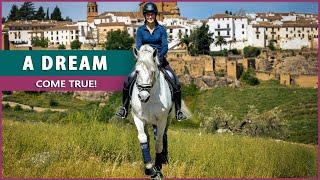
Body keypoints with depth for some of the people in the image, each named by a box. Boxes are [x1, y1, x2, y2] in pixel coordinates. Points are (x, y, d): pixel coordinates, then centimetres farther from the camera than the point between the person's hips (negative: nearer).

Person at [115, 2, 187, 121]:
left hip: (160, 60, 0)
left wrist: (159, 56, -25)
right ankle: (124, 108, -4)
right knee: (129, 80, -18)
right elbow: (138, 46, -3)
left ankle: (178, 110, -5)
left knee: (175, 82, -17)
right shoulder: (141, 30, 5)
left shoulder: (161, 29, 4)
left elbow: (165, 46, -5)